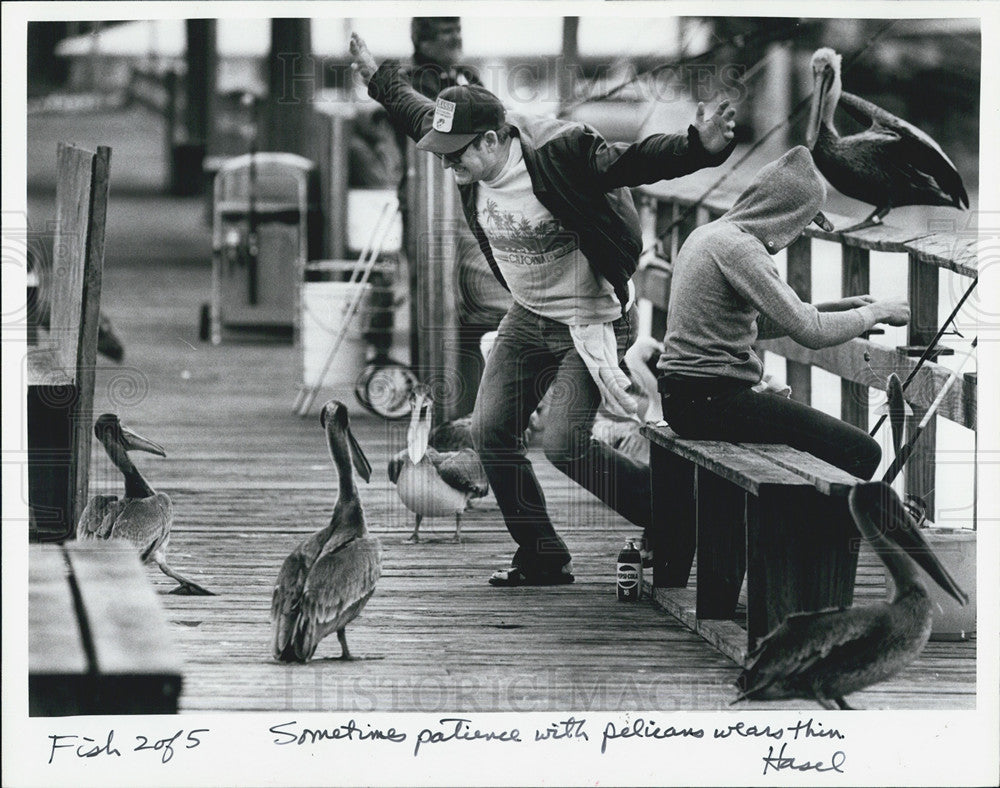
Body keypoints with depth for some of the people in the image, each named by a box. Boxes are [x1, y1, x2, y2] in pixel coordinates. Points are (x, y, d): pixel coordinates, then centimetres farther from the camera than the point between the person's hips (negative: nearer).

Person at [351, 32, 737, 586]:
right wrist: (376, 76, 25)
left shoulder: (559, 157, -27)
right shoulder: (471, 159, -6)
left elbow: (634, 162, -37)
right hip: (527, 317, 8)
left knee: (563, 444, -15)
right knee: (490, 431, 4)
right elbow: (415, 112, 14)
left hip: (591, 320, -8)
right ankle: (542, 559, 17)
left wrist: (700, 147, -53)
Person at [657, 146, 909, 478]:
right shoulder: (738, 247, -17)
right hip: (711, 399, -11)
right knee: (862, 452, -13)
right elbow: (809, 331, -20)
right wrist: (876, 313, -5)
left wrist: (835, 307, 16)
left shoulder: (708, 233, 15)